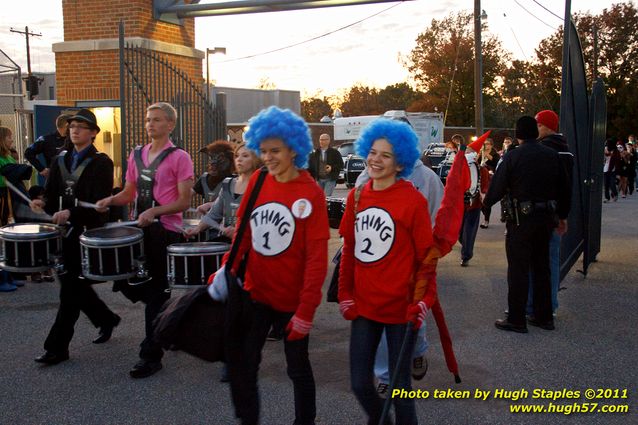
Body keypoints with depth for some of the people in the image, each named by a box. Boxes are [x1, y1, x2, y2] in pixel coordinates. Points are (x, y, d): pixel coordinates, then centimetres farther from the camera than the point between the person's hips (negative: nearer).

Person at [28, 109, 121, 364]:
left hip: (88, 232, -7)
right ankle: (106, 320, 35)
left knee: (71, 288, -5)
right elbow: (52, 196, 13)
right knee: (73, 285, 13)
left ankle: (57, 347, 3)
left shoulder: (101, 162, -6)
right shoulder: (60, 161, 14)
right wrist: (43, 204, -10)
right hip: (64, 231, 7)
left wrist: (71, 213, -28)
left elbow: (100, 202, -15)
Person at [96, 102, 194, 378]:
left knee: (156, 293, 0)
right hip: (139, 229, 7)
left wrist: (154, 211, -25)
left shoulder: (179, 158, -7)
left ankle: (151, 356, 11)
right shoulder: (136, 155, 12)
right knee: (127, 281, 10)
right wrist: (110, 200, -4)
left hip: (166, 231, -6)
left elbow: (184, 201, -11)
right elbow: (129, 193, 17)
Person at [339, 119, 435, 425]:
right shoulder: (357, 195, 3)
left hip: (400, 306, -4)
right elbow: (349, 249, 10)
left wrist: (423, 300, -14)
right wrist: (345, 293, 7)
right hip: (363, 305, 5)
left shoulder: (413, 200, -11)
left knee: (399, 387, 6)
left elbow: (426, 256, -7)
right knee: (360, 384, 11)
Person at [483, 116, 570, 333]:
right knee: (541, 267, 16)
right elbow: (564, 188, 10)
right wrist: (563, 216, 21)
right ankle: (544, 316, 24)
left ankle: (516, 320, 6)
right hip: (547, 217, 6)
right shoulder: (552, 155, 5)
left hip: (522, 219, -5)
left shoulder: (513, 156, -11)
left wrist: (486, 201, 13)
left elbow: (498, 186, -8)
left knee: (518, 269, 1)